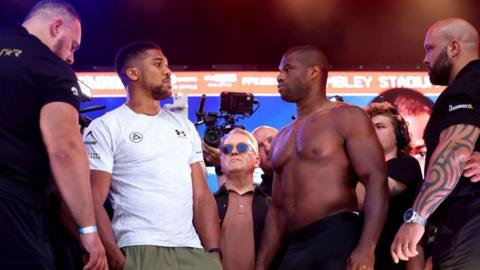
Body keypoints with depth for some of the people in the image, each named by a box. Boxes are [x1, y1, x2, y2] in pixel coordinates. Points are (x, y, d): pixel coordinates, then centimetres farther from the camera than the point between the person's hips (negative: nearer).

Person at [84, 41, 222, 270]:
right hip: (140, 251, -4)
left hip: (193, 250, 5)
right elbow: (93, 201, -5)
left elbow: (202, 197, 14)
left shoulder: (184, 126, 19)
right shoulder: (105, 128, 3)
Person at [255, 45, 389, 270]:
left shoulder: (346, 118, 1)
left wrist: (366, 248, -23)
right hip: (297, 248, 7)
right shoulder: (282, 138, 24)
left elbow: (376, 181, -11)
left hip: (338, 240, -7)